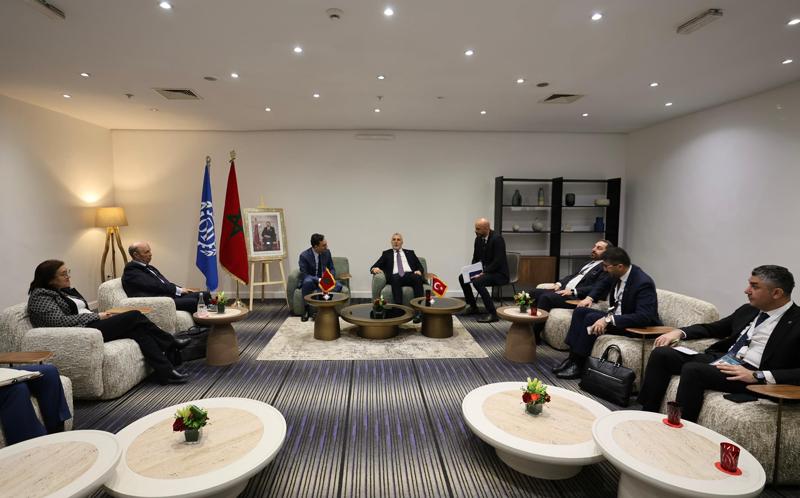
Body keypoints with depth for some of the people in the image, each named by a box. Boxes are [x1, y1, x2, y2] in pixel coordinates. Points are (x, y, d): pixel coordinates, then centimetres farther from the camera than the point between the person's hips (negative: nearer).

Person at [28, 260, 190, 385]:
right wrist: (97, 316, -13)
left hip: (90, 324, 8)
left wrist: (100, 315, 3)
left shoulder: (65, 290, 21)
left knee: (137, 329, -17)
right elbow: (61, 321, -17)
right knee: (134, 316, -19)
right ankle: (171, 343, -8)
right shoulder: (41, 297, -5)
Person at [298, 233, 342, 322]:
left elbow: (332, 269, 4)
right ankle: (307, 309, -22)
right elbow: (304, 275, -19)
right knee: (307, 281, -38)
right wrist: (318, 280, -33)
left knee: (338, 286, -26)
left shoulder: (327, 252, -5)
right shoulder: (304, 255, -17)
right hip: (310, 281, -3)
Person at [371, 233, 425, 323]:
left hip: (410, 275, 1)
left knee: (417, 278, -35)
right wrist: (375, 269, -10)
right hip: (395, 277, -1)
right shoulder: (386, 254, 23)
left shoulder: (410, 253, 27)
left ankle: (419, 311, -40)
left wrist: (418, 271, -5)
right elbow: (374, 267, 14)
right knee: (395, 279, -38)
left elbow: (420, 267, 19)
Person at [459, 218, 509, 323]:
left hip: (498, 273, -8)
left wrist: (483, 273, -27)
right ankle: (473, 307, 13)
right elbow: (476, 258, 12)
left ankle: (492, 314, -22)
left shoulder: (497, 239, -20)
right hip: (484, 270, 9)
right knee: (462, 277, -2)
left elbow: (498, 262, -25)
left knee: (477, 282, -31)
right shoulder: (478, 239, 3)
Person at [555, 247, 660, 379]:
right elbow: (604, 285, 22)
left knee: (592, 318, -25)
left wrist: (608, 319, -40)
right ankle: (572, 357, -8)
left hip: (636, 326, -8)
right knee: (580, 311, -5)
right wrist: (590, 297, 6)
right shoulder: (617, 275, -2)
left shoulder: (643, 283, -26)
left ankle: (578, 364, -14)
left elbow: (644, 317, -34)